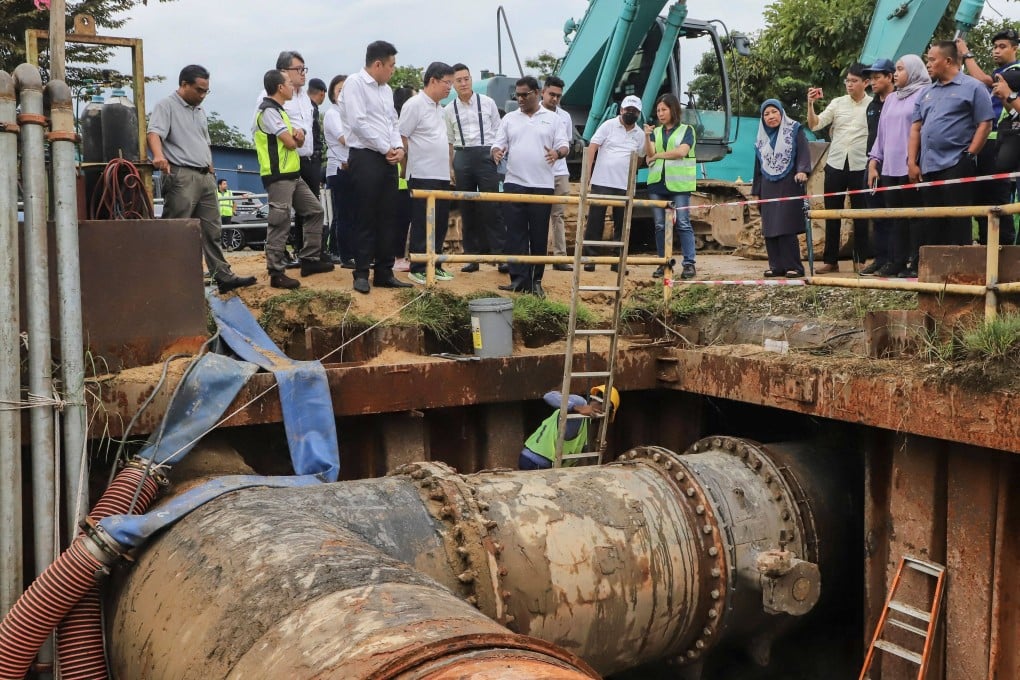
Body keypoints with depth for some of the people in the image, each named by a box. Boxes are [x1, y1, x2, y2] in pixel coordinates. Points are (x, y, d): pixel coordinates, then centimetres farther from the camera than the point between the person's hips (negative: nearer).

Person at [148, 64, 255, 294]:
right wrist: (159, 156, -39)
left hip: (205, 177, 8)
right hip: (181, 176, -8)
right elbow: (154, 133, -20)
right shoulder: (166, 107, -3)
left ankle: (223, 277, 11)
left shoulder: (200, 111, 22)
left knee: (212, 231, 9)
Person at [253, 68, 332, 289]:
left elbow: (297, 141, 17)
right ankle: (276, 272, -6)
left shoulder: (279, 110, 20)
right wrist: (295, 138, 7)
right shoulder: (269, 111, -13)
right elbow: (290, 143, -18)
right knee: (280, 224, -9)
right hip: (278, 176, -10)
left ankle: (310, 260, 17)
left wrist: (297, 133, -8)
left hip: (292, 174, 10)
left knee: (314, 211, 13)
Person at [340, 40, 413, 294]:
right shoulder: (355, 83, -7)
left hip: (388, 159, 8)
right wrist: (386, 148, -11)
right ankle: (361, 274, 2)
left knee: (386, 218, 8)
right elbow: (358, 123, -16)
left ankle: (384, 273, 14)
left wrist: (399, 147, -1)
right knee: (366, 218, -5)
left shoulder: (386, 89, 17)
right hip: (366, 157, -8)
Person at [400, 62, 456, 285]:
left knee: (440, 224, 11)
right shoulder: (415, 104, -10)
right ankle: (417, 269, 2)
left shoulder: (440, 108, 17)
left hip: (442, 175, 8)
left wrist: (449, 168, 18)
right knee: (422, 225, -4)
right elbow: (401, 137, -12)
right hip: (422, 176, -8)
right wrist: (411, 163, -7)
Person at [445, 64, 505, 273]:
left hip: (486, 155, -2)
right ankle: (473, 255, 14)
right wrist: (450, 168, 9)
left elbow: (498, 132, 8)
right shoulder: (449, 109, 9)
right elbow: (449, 140, 13)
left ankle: (501, 254, -4)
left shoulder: (487, 103, 4)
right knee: (467, 209, 6)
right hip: (462, 156, 3)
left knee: (491, 207, -7)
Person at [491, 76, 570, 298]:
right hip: (514, 184, 1)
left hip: (542, 186, -1)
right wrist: (497, 152, -15)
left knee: (539, 235, 2)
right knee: (515, 232, -4)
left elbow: (564, 146, 4)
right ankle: (519, 278, -2)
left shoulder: (552, 119, 8)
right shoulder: (509, 119, 12)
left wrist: (557, 153, -19)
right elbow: (498, 144, 9)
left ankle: (536, 280, 10)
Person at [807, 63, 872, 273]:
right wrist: (811, 104, -14)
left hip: (860, 166, -3)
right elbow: (814, 125, 1)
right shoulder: (837, 103, 6)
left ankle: (860, 260, 12)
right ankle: (830, 260, 13)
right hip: (835, 165, 3)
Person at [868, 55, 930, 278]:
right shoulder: (891, 99, 22)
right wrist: (874, 162, 16)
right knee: (896, 217, 5)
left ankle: (915, 263, -2)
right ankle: (896, 262, 7)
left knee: (914, 216, -4)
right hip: (889, 168, 6)